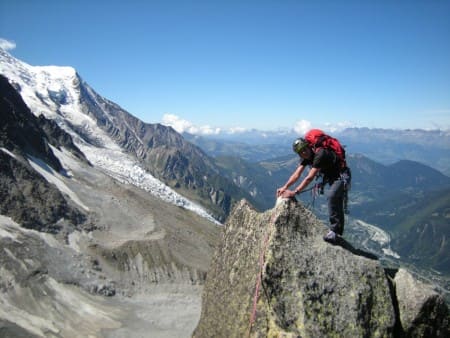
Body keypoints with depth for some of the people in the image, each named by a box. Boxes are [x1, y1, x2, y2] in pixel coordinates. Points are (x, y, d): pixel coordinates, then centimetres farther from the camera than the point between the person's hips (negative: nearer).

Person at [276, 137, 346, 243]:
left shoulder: (320, 155, -34)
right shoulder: (306, 157, -7)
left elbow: (309, 178, -38)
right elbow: (296, 174, -10)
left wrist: (294, 192, -39)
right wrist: (285, 187, -21)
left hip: (340, 176, -9)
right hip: (330, 178, 9)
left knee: (332, 196, -30)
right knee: (336, 204, 19)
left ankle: (334, 231, -21)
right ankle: (339, 231, 34)